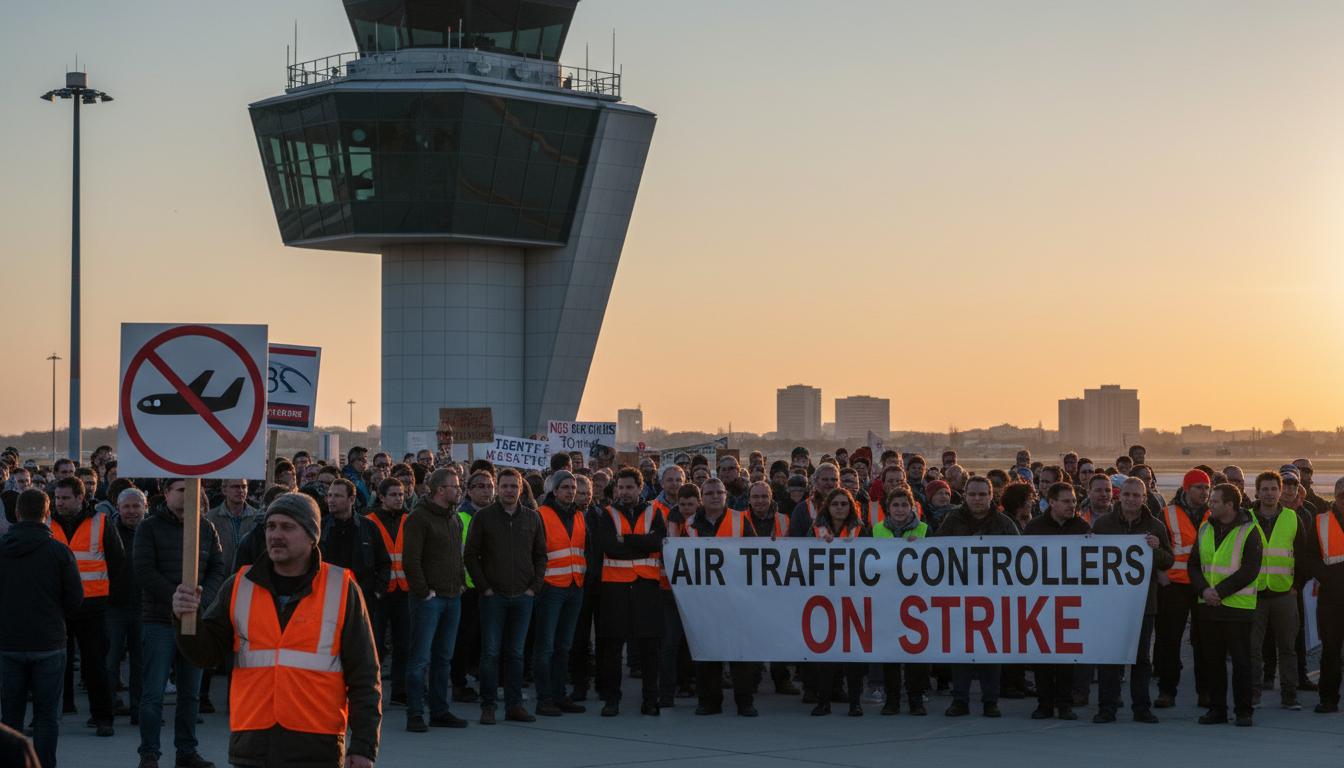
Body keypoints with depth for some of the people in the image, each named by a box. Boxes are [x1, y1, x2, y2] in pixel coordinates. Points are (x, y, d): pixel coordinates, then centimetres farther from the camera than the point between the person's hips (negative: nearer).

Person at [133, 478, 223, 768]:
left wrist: (202, 600, -10)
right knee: (153, 693, -3)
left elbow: (217, 569, 7)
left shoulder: (206, 529, 9)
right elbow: (145, 572, -9)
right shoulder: (150, 527, -2)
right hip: (160, 621, -4)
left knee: (191, 692, 10)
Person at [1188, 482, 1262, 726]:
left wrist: (1220, 591, -16)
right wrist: (1204, 589, -7)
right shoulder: (1205, 529, 10)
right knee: (1212, 660, 8)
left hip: (1238, 606, -5)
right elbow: (1194, 564, 11)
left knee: (1240, 661, -1)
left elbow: (1250, 571, -13)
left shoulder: (1249, 531, -7)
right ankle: (1216, 709, 16)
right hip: (1208, 606, 5)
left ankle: (1243, 711, 7)